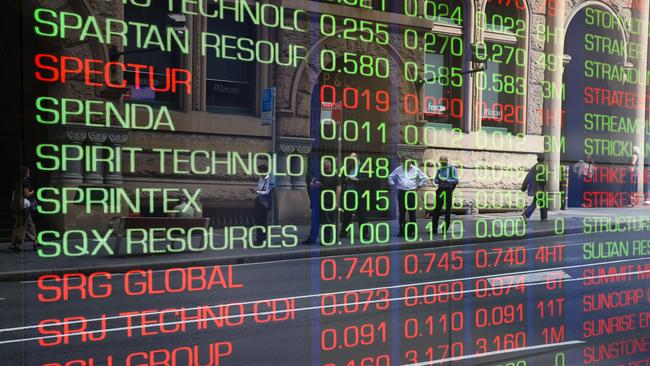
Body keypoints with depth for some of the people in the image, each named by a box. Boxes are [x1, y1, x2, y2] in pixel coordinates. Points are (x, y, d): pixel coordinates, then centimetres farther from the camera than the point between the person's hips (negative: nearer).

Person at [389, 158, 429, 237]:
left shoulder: (415, 169, 3)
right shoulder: (398, 169, 6)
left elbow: (424, 178, 9)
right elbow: (390, 177, 17)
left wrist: (419, 186, 2)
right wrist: (393, 186, 8)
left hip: (412, 192, -1)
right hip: (401, 192, 1)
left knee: (412, 212, -1)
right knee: (402, 212, 4)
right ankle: (401, 230, 11)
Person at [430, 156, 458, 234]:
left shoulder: (452, 169, 1)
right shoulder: (439, 169, 14)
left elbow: (456, 180, -6)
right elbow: (435, 179, 14)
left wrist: (447, 180, -19)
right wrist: (438, 181, -8)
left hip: (448, 190, -4)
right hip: (440, 190, 4)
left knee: (448, 210, 1)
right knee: (437, 209, 2)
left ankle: (445, 229, 8)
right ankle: (434, 229, 6)